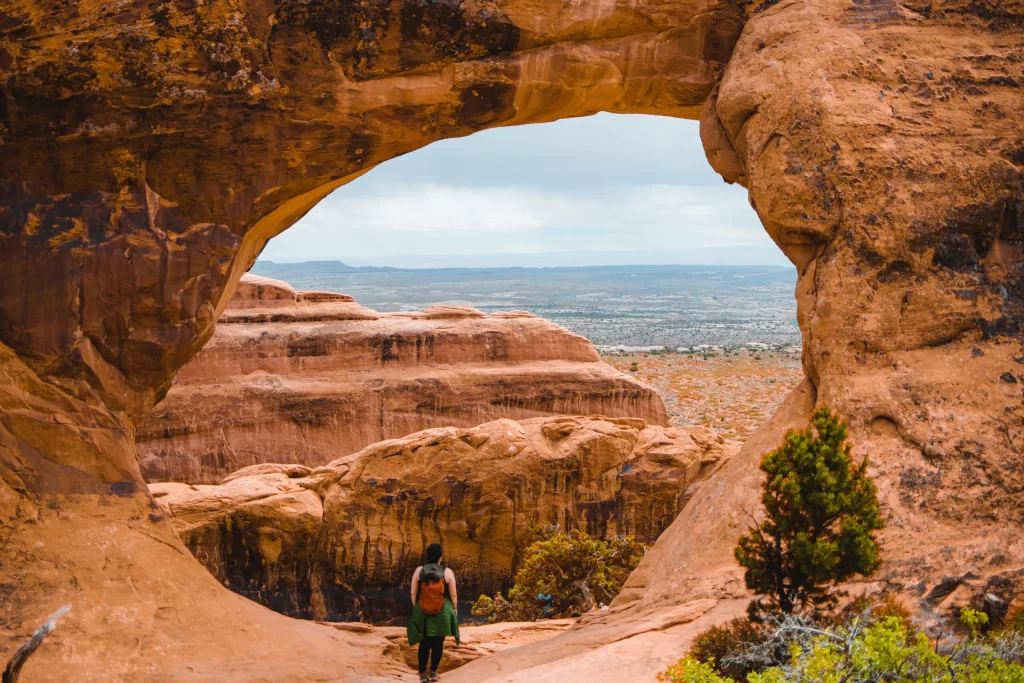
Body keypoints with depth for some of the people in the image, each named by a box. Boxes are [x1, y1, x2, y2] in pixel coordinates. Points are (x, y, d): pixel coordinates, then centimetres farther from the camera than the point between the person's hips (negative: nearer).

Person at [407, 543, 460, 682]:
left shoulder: (419, 570, -5)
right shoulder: (447, 572, -8)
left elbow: (413, 593, 0)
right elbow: (453, 594, -4)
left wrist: (416, 608, 14)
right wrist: (454, 609, 12)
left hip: (422, 612, 1)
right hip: (443, 612, -1)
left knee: (424, 643, 10)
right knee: (438, 642, 10)